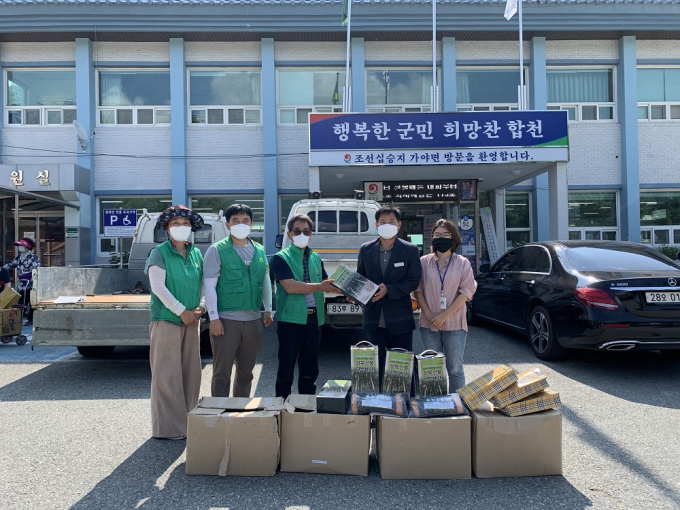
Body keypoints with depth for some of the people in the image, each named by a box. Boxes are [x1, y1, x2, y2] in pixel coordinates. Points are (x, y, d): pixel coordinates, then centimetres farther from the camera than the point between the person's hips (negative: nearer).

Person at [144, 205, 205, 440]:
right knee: (168, 375, -1)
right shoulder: (159, 253, -5)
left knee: (191, 373, 10)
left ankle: (188, 421, 22)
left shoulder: (196, 253, 11)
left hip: (191, 321, 6)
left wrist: (201, 307, -2)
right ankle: (167, 428, 9)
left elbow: (203, 284, 15)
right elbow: (159, 287, -12)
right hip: (166, 320, -6)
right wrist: (181, 311, -13)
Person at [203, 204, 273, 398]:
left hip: (254, 320, 5)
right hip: (226, 320, -5)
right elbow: (209, 285, -8)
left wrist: (268, 309, 13)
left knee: (246, 372, 15)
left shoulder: (260, 251, 11)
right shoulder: (217, 250, -4)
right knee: (222, 372, 4)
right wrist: (214, 317, -12)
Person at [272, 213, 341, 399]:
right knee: (286, 369, 4)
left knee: (310, 369, 15)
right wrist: (320, 287, -20)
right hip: (291, 319, -5)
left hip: (313, 319, 6)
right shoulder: (281, 258, -4)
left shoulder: (316, 258, 14)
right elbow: (290, 286, -16)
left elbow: (326, 283, 14)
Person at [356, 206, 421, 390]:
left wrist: (389, 290, -19)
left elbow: (413, 282, -6)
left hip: (400, 319, -2)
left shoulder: (410, 250, -3)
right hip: (375, 319, 2)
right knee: (376, 366, 12)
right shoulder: (366, 249, 5)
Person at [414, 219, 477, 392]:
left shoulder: (462, 263, 2)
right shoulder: (424, 262, 5)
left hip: (454, 324, -1)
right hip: (429, 325, 1)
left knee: (455, 369, 2)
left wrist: (444, 315, -12)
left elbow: (466, 292, -5)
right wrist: (429, 315, -8)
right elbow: (418, 290, 3)